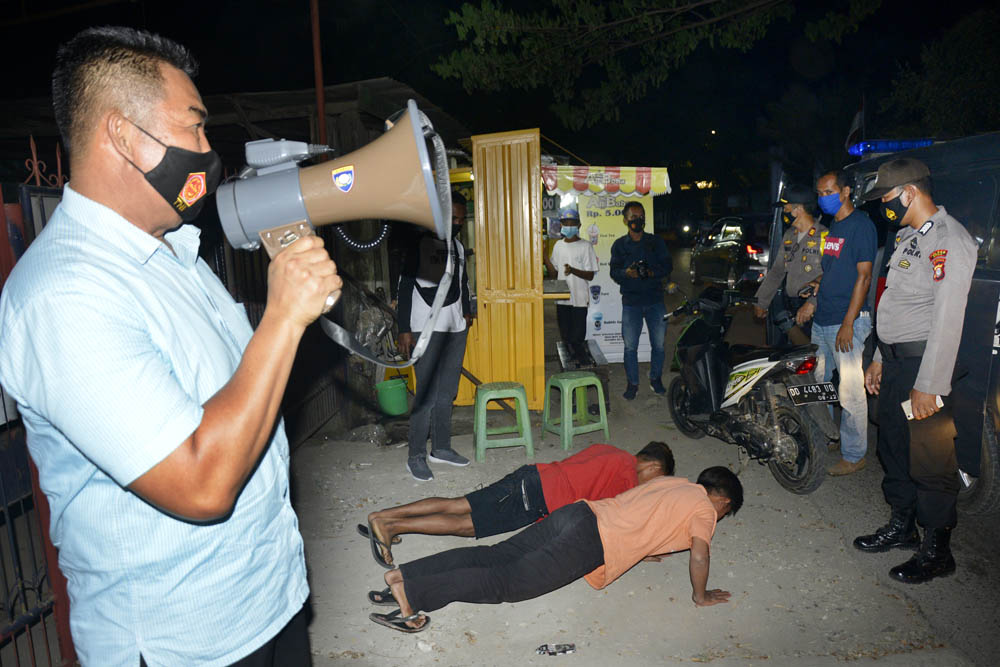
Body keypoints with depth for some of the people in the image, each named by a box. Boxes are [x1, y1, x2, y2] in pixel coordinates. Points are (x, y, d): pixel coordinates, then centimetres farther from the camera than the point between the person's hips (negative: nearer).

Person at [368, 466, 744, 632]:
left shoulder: (674, 482, 26)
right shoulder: (705, 508, 5)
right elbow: (699, 555, -5)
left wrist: (640, 550, 41)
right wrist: (700, 596, 11)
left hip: (580, 513, 7)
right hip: (591, 547, -7)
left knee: (494, 555, 2)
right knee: (508, 583, -10)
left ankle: (402, 574, -4)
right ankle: (410, 592, -18)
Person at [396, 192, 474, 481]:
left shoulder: (458, 246, 15)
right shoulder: (419, 245, -6)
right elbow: (405, 288, -9)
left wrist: (466, 312, 24)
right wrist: (404, 330, -14)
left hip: (455, 328, 7)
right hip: (427, 329, -7)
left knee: (447, 392, 10)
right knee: (427, 394, -8)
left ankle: (441, 447, 22)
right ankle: (416, 457, 1)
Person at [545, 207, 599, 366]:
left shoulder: (585, 246, -4)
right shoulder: (558, 245, 11)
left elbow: (590, 275, -7)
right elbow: (554, 272, 13)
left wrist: (573, 270, -24)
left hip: (580, 299, -5)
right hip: (562, 299, 5)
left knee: (577, 338, -6)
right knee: (565, 337, 9)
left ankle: (584, 362, 11)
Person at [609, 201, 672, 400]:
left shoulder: (656, 242, 8)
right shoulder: (619, 245, 6)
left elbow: (668, 266, 4)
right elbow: (614, 272, 1)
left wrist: (653, 273, -16)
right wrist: (627, 273, -21)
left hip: (655, 300, 1)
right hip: (631, 302, -1)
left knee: (658, 344, 6)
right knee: (630, 346, 1)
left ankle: (656, 379, 24)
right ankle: (632, 383, 13)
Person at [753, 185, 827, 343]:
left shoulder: (824, 237, -11)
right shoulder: (789, 236, 15)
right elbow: (777, 271, 20)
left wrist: (811, 305, -25)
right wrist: (761, 302, 17)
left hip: (815, 311, -7)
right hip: (790, 309, 7)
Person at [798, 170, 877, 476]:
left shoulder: (861, 224, -10)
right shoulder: (833, 226, 16)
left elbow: (864, 276, -15)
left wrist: (848, 323, -18)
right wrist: (813, 300, 14)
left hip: (847, 323, -9)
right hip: (822, 320, 9)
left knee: (850, 392, -2)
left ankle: (854, 455, 8)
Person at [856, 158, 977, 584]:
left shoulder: (950, 241, -16)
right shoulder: (909, 236, 15)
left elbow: (947, 319, -21)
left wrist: (929, 385, -22)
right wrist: (880, 358, 21)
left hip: (924, 361, -9)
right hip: (895, 358, 9)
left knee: (930, 461, 0)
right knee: (894, 448, 18)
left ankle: (937, 551, 14)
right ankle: (902, 525, 34)